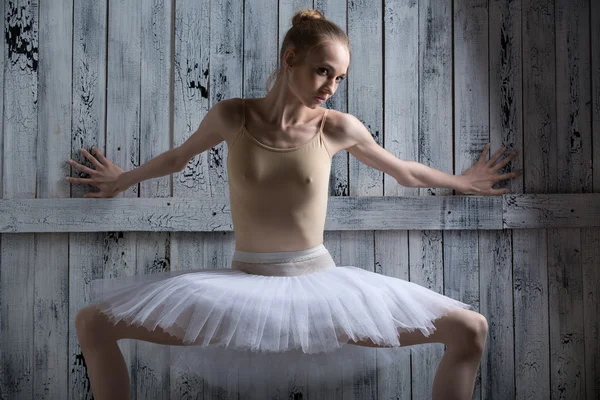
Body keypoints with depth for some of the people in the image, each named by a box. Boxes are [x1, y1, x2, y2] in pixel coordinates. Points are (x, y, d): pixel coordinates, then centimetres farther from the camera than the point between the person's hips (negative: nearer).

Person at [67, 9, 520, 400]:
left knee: (471, 329, -12)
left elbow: (404, 171, 15)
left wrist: (465, 182, 28)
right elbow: (178, 156, 17)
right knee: (93, 323, -9)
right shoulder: (232, 116, -4)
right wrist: (124, 179, 33)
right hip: (243, 283, 1)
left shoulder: (339, 128, -4)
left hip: (320, 281, 0)